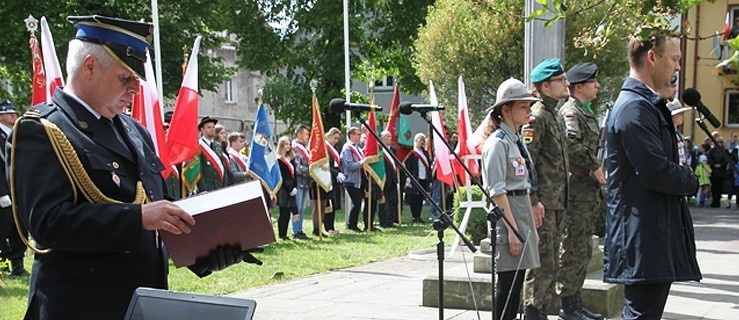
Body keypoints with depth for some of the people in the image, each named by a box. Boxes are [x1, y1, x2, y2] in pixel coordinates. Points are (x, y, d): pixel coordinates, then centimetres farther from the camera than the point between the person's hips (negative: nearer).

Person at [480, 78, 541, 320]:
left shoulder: (517, 141, 15)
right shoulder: (498, 143, -12)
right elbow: (497, 191, -17)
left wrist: (532, 226, 18)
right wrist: (512, 228, -20)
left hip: (523, 209, 9)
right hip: (506, 212, -9)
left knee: (517, 279, 10)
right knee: (508, 280, -6)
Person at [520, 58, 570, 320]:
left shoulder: (557, 116, 18)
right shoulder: (536, 117, -12)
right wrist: (534, 200, -21)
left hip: (558, 201, 10)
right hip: (543, 202, -10)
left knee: (552, 261, 13)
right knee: (542, 260, -6)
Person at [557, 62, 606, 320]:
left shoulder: (587, 112, 21)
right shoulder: (570, 110, -11)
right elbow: (572, 143, -28)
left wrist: (599, 178, 15)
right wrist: (594, 167, -19)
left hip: (590, 190, 10)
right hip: (576, 189, -10)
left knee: (583, 250, 14)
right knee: (573, 248, -6)